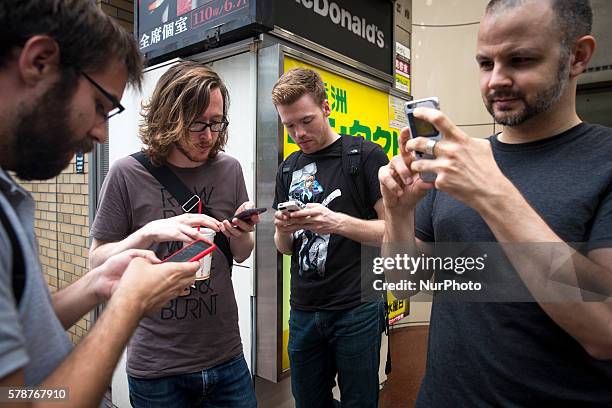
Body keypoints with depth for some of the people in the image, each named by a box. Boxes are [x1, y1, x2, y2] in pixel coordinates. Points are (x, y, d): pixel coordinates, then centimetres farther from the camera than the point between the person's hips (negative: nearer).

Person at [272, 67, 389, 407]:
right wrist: (283, 230, -10)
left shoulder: (366, 156, -7)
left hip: (356, 311, -5)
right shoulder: (288, 169, 9)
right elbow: (285, 248, 13)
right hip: (304, 312, 5)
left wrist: (338, 222, -25)